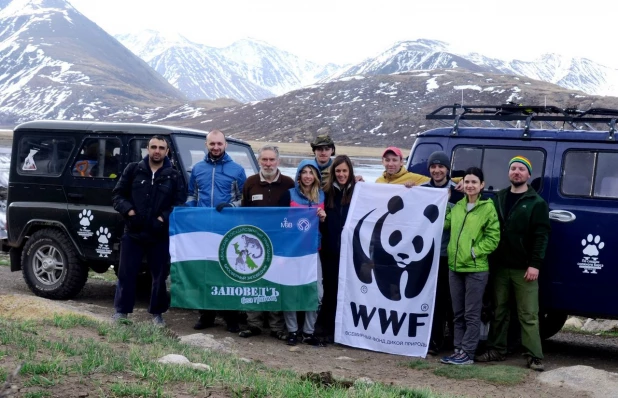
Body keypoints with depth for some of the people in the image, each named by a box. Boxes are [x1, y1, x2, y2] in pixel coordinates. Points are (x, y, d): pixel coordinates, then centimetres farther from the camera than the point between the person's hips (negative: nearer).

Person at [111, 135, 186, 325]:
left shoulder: (174, 176, 5)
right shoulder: (133, 170, 6)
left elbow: (180, 203, 0)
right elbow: (118, 194, 6)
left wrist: (163, 218, -13)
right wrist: (129, 211, -10)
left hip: (161, 235, 0)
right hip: (133, 232, 0)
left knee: (160, 275, 6)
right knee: (126, 273, 4)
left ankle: (157, 313, 19)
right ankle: (121, 310, 15)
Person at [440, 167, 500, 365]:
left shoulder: (488, 208, -6)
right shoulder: (457, 206, 12)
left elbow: (493, 239, -9)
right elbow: (444, 223, 8)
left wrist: (474, 251, -16)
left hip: (476, 269, -6)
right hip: (455, 267, 6)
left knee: (472, 314, 0)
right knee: (458, 313, 12)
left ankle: (467, 353, 4)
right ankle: (459, 350, 20)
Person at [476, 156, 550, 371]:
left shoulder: (536, 203, 0)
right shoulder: (499, 198, 14)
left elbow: (541, 236, -7)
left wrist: (535, 264, -16)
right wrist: (490, 259, 5)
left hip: (524, 269, -4)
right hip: (499, 266, 5)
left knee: (528, 315, -4)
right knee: (499, 311, 11)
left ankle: (534, 357, -2)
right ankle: (496, 350, 19)